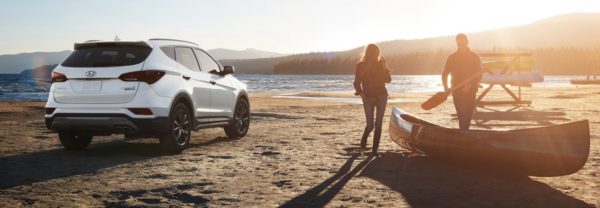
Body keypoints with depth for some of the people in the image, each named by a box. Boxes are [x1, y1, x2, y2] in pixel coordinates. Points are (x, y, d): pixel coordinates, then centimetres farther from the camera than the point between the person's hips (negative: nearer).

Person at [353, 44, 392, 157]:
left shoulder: (380, 64, 5)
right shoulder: (361, 65, -2)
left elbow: (388, 79, 0)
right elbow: (357, 83, -4)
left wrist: (384, 66, -10)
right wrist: (361, 92, -21)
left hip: (381, 96, 3)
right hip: (368, 97, -2)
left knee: (378, 124, -1)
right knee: (370, 125, -5)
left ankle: (375, 149, 6)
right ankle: (363, 141, 26)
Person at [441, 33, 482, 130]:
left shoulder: (474, 57, 4)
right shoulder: (452, 57, 6)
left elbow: (479, 75, -2)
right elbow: (444, 74, 5)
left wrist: (470, 84, -18)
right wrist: (446, 87, -10)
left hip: (470, 91, 1)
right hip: (457, 90, 0)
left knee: (468, 114, 4)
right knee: (461, 114, -12)